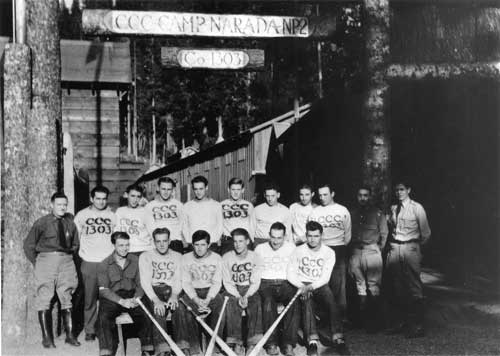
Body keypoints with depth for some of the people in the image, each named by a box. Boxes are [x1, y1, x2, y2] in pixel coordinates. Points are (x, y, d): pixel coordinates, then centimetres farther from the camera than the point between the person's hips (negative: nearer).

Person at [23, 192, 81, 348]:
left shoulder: (70, 222, 8)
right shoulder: (42, 223, -1)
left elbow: (75, 244, 20)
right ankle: (47, 337, 1)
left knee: (67, 298, 5)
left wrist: (70, 257, 10)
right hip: (46, 259, -3)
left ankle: (69, 335, 11)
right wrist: (37, 263, 2)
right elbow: (28, 245, 4)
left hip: (66, 261, 3)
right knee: (44, 299, -4)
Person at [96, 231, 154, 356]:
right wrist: (121, 301, -19)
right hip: (111, 298, -1)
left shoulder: (135, 260, 8)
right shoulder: (104, 265, 0)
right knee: (104, 317, -31)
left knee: (144, 314, -26)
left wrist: (136, 298, -13)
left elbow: (140, 284, 8)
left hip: (132, 296, 1)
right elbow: (103, 289, -6)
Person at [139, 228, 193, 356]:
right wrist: (156, 300, -22)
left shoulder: (177, 256, 16)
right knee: (159, 310, -34)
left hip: (172, 291, 2)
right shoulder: (145, 257, 8)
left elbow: (179, 280, 4)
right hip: (153, 291, -1)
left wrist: (174, 294, -19)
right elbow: (145, 282, -5)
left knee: (180, 307, -31)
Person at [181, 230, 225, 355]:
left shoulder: (216, 258, 0)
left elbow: (217, 282, -3)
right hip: (192, 292, 0)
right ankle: (194, 343, -19)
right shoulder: (186, 258, 1)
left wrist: (207, 299, -20)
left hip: (211, 291, 0)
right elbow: (186, 282, -3)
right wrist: (196, 300, -19)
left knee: (220, 305, -31)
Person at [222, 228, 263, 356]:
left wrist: (246, 296, -20)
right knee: (232, 304, -32)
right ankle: (236, 342, -31)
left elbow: (255, 282, -3)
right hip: (233, 290, 0)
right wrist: (238, 297, -17)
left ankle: (253, 343, -30)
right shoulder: (226, 258, 1)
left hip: (250, 290, 0)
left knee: (256, 304, -31)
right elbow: (227, 282, -2)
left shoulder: (255, 258, 1)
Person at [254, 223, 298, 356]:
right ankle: (271, 343, -31)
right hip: (266, 283, 0)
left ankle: (288, 344, -33)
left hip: (286, 283, 0)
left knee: (294, 301, -33)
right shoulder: (260, 249, 17)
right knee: (268, 301, -34)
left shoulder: (291, 247, 17)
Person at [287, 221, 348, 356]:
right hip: (303, 285, 0)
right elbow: (290, 273, 1)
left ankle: (338, 338, -37)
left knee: (330, 299, -30)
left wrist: (311, 287, -22)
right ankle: (312, 341, -40)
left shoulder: (329, 253, 2)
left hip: (320, 285, 1)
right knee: (306, 301, -33)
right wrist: (301, 286, -16)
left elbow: (325, 278, -6)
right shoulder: (298, 251, 4)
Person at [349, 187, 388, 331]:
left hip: (372, 251, -4)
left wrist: (379, 248, -1)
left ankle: (374, 321, -1)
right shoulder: (352, 214, 13)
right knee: (360, 285, 8)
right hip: (356, 252, 4)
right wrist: (351, 247, 5)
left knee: (374, 285, -6)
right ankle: (363, 318, 16)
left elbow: (384, 233, 4)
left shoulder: (377, 214, 4)